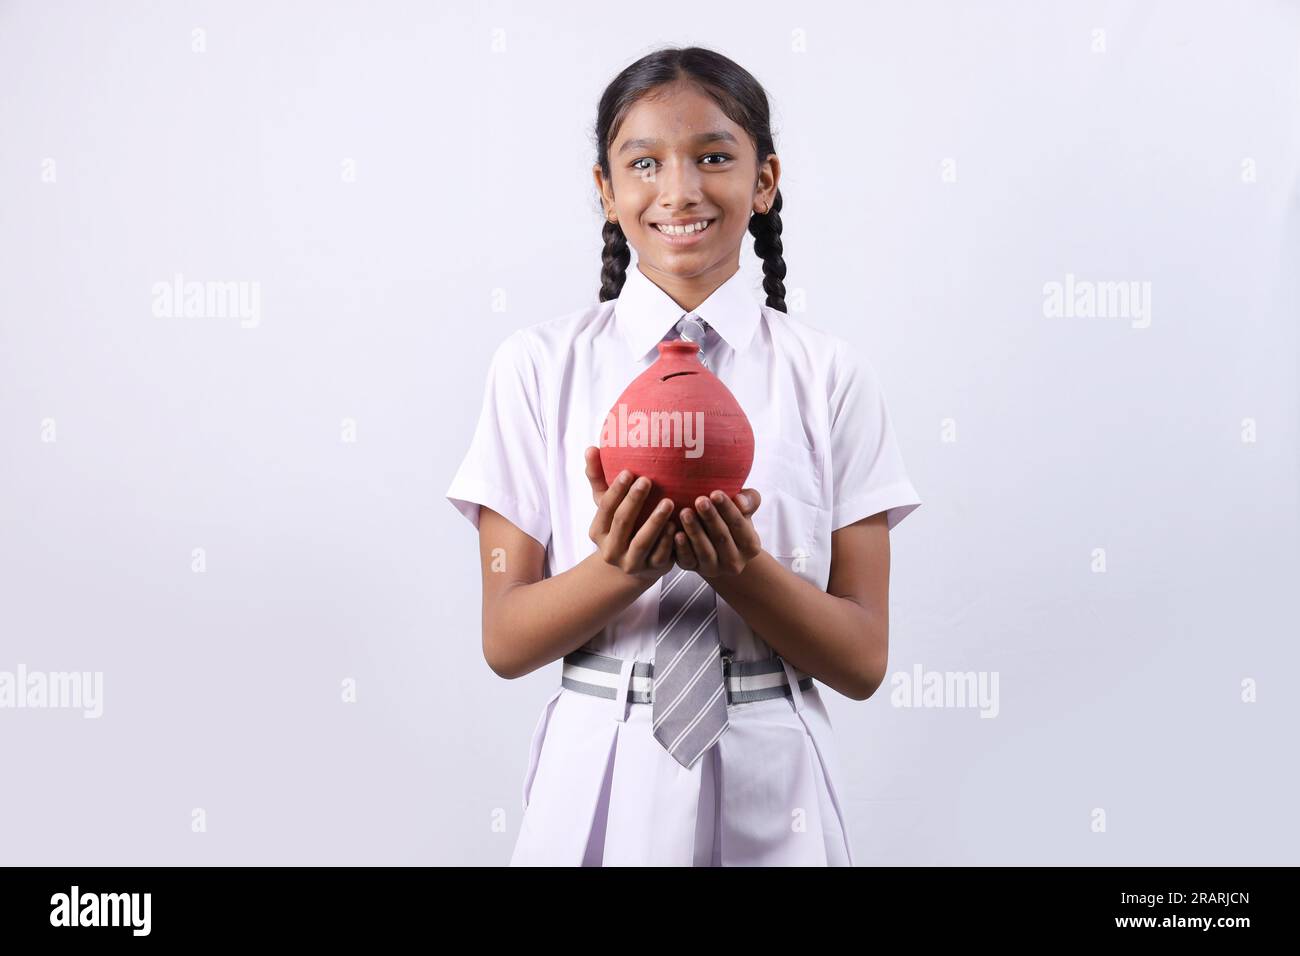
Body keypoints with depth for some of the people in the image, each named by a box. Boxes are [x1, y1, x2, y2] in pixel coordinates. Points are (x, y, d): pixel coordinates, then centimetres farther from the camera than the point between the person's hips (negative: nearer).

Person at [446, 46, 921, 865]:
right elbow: (506, 643, -5)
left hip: (771, 796, 0)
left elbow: (862, 661, -5)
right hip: (598, 785, 0)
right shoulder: (539, 366, -3)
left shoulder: (831, 375, -4)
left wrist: (742, 567, -21)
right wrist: (621, 565, -22)